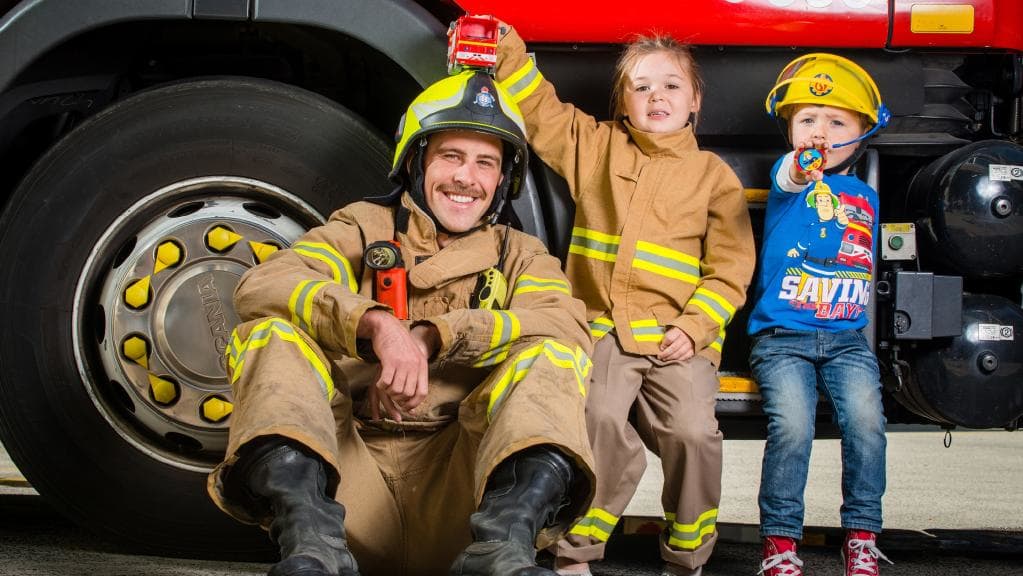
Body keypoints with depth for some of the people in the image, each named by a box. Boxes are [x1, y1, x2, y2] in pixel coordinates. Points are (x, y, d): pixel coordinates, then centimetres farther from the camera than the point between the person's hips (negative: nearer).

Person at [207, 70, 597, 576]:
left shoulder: (519, 255, 20)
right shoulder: (364, 227, 16)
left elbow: (569, 325, -5)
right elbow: (260, 286, -5)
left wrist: (431, 336, -17)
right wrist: (376, 323, -23)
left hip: (459, 486, 0)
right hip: (353, 468, 0)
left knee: (554, 356, -17)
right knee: (271, 333, -17)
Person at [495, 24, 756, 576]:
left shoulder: (715, 175, 12)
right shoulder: (594, 146, 17)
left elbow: (730, 268, 7)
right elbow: (536, 109, 17)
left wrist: (694, 327, -7)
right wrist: (506, 48, 2)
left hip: (678, 337, 0)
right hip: (602, 328, 0)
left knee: (692, 432, -20)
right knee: (601, 417, -25)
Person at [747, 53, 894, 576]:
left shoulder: (865, 197, 16)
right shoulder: (788, 174, 1)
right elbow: (786, 180, -25)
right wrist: (800, 170, -49)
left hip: (846, 337, 3)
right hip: (781, 336, -3)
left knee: (865, 419, -18)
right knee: (792, 425, -22)